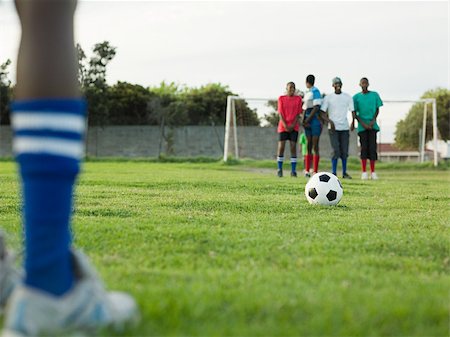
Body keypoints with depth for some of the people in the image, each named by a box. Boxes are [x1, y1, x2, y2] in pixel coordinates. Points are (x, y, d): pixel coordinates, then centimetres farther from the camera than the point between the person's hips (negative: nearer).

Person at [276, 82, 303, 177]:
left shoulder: (298, 99, 6)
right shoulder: (281, 98, 4)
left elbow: (298, 113, 3)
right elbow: (280, 113, -1)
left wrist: (293, 125, -9)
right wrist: (285, 125, -11)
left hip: (294, 126, 0)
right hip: (283, 126, 0)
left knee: (293, 147, -4)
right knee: (281, 147, -4)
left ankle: (293, 170, -3)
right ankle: (280, 169, 5)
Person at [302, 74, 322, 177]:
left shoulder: (315, 91, -7)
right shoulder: (306, 93, 17)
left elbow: (316, 108, -13)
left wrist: (307, 120, -12)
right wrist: (304, 120, 4)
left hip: (315, 120, -7)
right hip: (308, 122, 7)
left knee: (315, 146, -6)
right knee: (309, 146, 7)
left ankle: (315, 171, -6)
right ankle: (307, 170, 9)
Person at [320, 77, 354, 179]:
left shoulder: (348, 97, 8)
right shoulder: (328, 98, 2)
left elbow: (352, 111, 4)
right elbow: (322, 113, -1)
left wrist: (353, 122, -15)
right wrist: (330, 121, -17)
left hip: (345, 128, 2)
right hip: (333, 128, -2)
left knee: (344, 151, 4)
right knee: (336, 151, -10)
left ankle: (344, 173, 13)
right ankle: (334, 173, -5)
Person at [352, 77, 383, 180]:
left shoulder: (374, 95, 8)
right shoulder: (356, 97, 6)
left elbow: (377, 110, 8)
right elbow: (354, 113, 5)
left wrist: (372, 122, -6)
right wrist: (363, 123, -7)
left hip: (372, 125, 1)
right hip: (362, 126, -1)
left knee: (372, 147, -4)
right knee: (364, 147, -4)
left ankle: (373, 172, 1)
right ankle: (364, 172, -1)